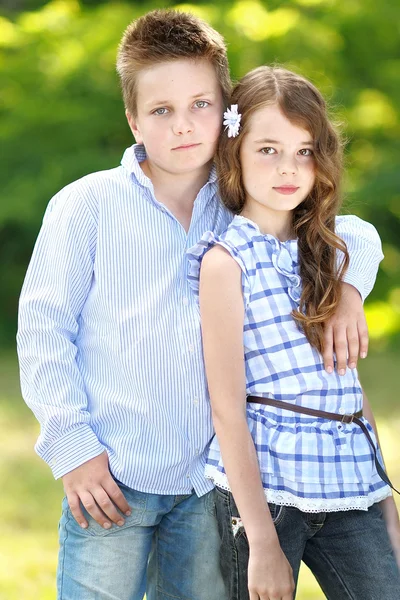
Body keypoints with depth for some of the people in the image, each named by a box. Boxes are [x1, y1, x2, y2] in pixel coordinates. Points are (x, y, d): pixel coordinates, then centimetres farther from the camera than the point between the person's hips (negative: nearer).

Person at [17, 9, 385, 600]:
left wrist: (346, 286, -1)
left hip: (210, 481, 4)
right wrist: (71, 444, -9)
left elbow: (356, 235, 21)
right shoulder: (88, 205, -2)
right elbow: (43, 326, -2)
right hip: (113, 480, -3)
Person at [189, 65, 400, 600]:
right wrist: (261, 541, -13)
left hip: (350, 492, 5)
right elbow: (227, 408, -10)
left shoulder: (328, 250, 12)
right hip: (261, 485, -5)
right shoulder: (227, 260, -5)